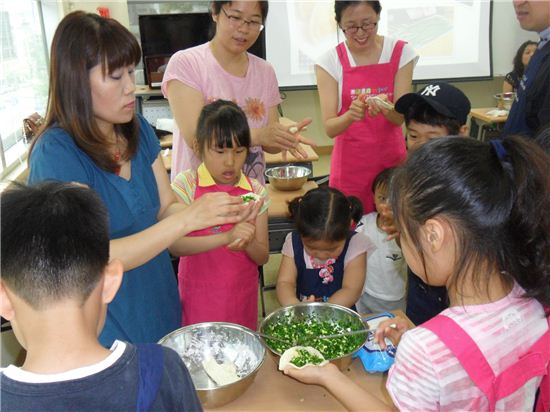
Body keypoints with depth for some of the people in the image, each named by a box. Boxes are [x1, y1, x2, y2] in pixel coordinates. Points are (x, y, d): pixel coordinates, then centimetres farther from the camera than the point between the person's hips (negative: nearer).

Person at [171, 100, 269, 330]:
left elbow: (262, 257, 1)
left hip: (242, 295, 2)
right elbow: (175, 245, -21)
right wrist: (226, 237, -33)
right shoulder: (187, 184, -9)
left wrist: (247, 242, -21)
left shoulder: (256, 192, -1)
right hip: (198, 295, -2)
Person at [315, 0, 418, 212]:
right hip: (350, 163, -1)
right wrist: (351, 115, -32)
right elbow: (329, 128, -12)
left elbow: (399, 117, -8)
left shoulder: (401, 53, -3)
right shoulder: (330, 61, -7)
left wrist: (385, 109, -30)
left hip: (392, 158, 1)